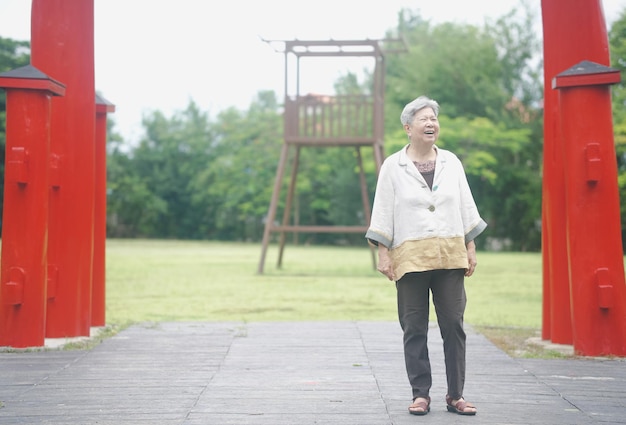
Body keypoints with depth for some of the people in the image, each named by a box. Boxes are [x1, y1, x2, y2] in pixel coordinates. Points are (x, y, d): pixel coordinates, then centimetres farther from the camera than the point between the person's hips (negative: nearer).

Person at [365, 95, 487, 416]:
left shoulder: (451, 162, 12)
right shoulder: (392, 167, 4)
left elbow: (466, 206, 14)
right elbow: (383, 211, 2)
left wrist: (471, 248, 8)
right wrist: (383, 253, -4)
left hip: (450, 256, 2)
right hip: (410, 258, -2)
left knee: (453, 326, 1)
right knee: (414, 329, 2)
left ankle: (455, 395, 9)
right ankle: (420, 394, 10)